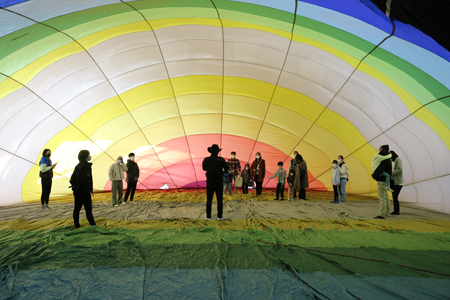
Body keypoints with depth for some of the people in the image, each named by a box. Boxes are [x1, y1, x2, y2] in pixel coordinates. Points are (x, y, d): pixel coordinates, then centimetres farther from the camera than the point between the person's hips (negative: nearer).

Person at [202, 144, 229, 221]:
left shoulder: (206, 160, -5)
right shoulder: (221, 160, -9)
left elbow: (204, 168, 13)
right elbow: (226, 169, -1)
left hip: (210, 182, 1)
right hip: (219, 182, -1)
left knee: (209, 200, 6)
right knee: (220, 200, 7)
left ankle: (208, 217, 6)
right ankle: (219, 216, 9)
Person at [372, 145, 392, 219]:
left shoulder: (385, 160, -18)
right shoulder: (387, 160, 16)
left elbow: (380, 170, -27)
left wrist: (374, 175, -12)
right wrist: (374, 174, 4)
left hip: (382, 181, -11)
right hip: (385, 180, 11)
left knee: (382, 198, -10)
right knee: (385, 197, 19)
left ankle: (382, 214, -10)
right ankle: (386, 211, 31)